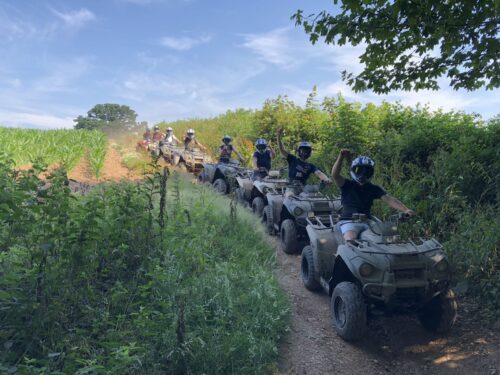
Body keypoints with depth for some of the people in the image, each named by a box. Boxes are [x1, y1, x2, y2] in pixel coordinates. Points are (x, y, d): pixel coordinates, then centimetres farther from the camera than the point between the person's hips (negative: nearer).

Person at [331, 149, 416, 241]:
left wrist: (406, 210, -17)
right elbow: (335, 174, -16)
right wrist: (341, 157, -31)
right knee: (351, 239, -35)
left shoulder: (373, 189, 13)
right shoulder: (347, 185, 3)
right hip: (348, 221, -4)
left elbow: (389, 199, 0)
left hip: (367, 222, 4)